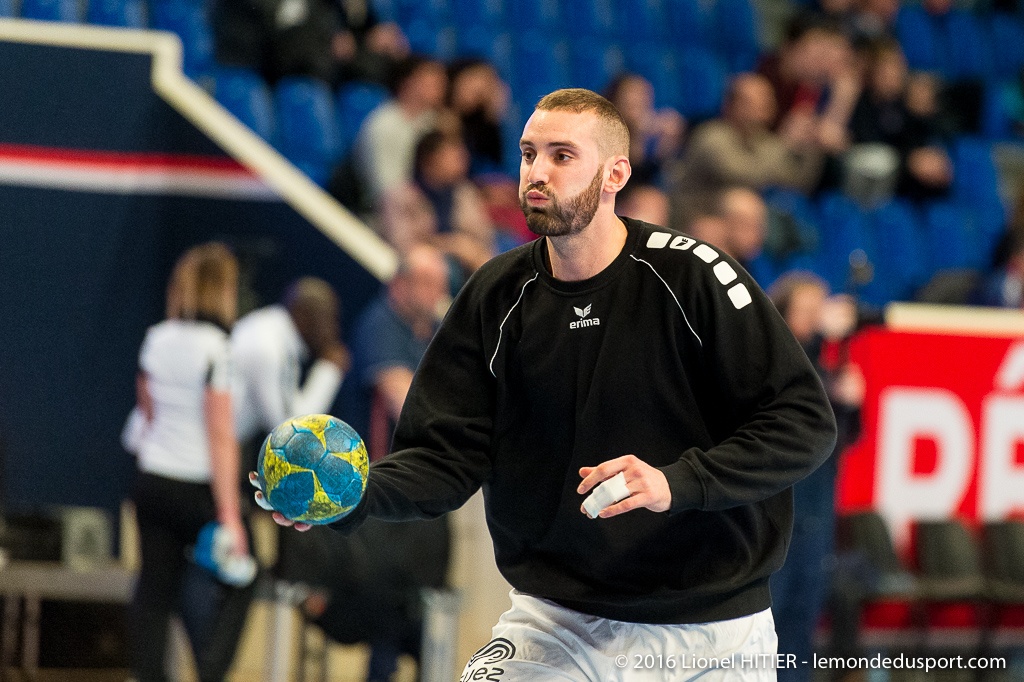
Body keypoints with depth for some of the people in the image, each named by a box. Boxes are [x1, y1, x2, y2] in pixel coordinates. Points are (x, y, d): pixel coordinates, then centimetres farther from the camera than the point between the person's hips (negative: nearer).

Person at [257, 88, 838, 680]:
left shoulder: (691, 276, -11)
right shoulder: (499, 296, 1)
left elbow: (806, 420, -12)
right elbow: (445, 457, -1)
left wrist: (677, 482, -23)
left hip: (713, 631, -2)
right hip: (556, 622, 2)